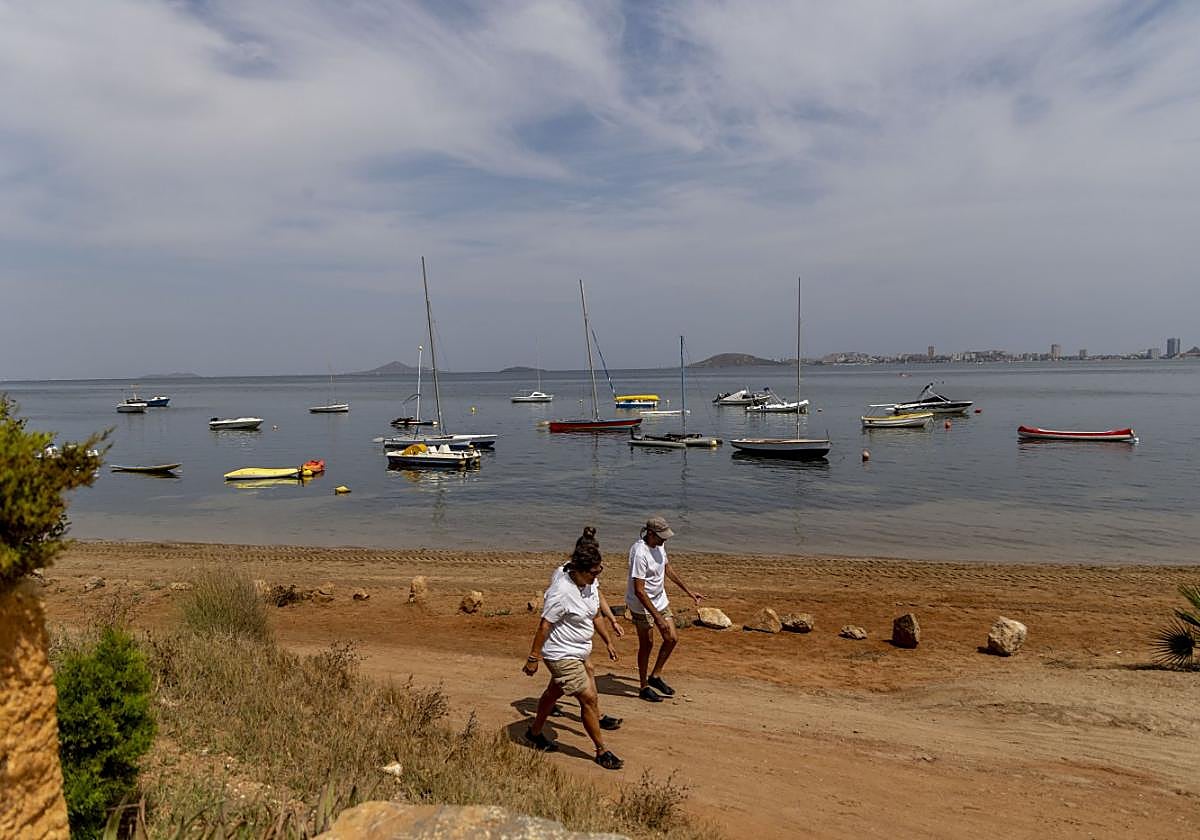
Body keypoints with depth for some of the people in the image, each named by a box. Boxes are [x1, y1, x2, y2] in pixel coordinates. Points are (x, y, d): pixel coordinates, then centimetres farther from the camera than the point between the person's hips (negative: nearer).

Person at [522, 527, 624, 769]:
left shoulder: (590, 583, -2)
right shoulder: (562, 592, -29)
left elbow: (593, 615, 13)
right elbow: (544, 625, -23)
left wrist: (608, 641, 18)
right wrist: (533, 657, -17)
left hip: (579, 651, 9)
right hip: (562, 655, -9)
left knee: (554, 692, 24)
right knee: (589, 698, -5)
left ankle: (535, 733, 44)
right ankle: (602, 751, 11)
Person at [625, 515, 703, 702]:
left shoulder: (659, 546, -2)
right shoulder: (639, 554, -28)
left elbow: (667, 569, 16)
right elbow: (639, 591, -28)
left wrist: (689, 592, 17)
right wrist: (657, 617, -29)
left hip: (660, 601, 8)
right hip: (642, 605, -8)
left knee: (672, 639, 7)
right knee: (647, 644, 4)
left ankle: (655, 676, 25)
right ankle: (644, 687, 21)